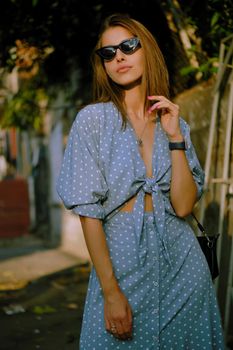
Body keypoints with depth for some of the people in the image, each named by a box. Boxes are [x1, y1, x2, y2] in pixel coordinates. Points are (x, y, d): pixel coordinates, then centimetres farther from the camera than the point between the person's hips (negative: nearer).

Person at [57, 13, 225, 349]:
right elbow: (89, 212, -9)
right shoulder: (92, 119, -5)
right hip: (122, 258, -3)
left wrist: (175, 137, -11)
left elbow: (183, 205, -5)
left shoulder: (174, 123, 5)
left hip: (180, 258, 3)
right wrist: (111, 290, -14)